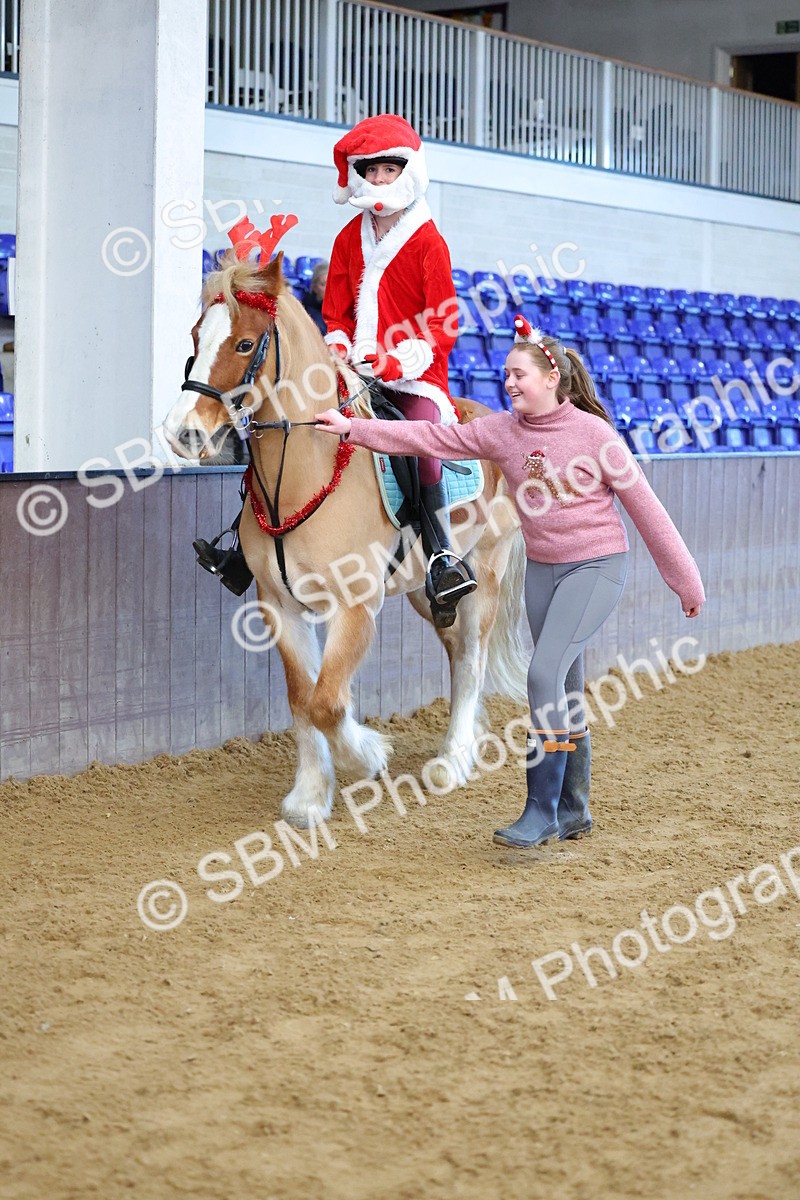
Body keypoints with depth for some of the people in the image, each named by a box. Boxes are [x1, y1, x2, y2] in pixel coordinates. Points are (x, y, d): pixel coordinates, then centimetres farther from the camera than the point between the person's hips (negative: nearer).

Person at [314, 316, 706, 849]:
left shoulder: (593, 433, -14)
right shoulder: (502, 431, 0)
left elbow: (646, 508, -8)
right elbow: (431, 438, -4)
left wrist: (686, 581, -3)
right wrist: (352, 428, -12)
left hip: (597, 566, -6)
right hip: (542, 570, 6)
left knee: (545, 673, -19)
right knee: (562, 691, 11)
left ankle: (542, 810, -12)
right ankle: (573, 808, 24)